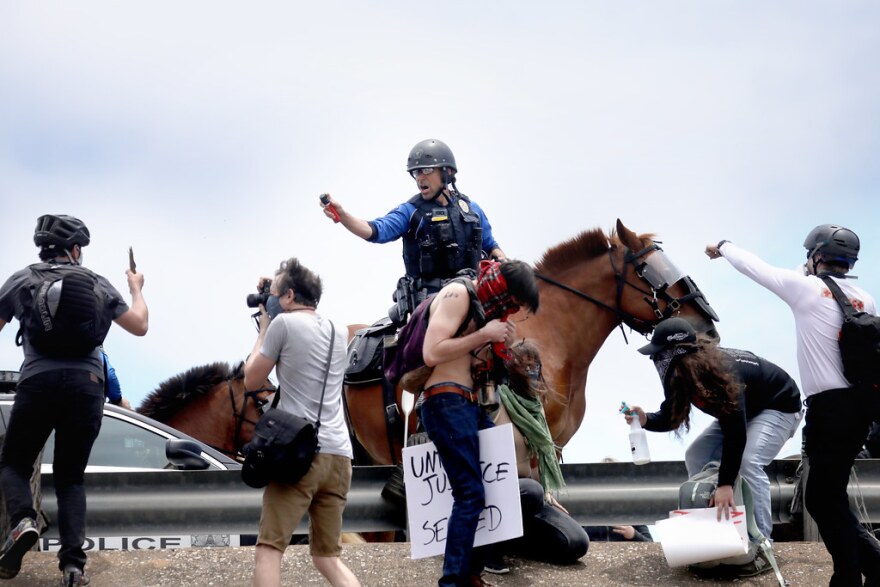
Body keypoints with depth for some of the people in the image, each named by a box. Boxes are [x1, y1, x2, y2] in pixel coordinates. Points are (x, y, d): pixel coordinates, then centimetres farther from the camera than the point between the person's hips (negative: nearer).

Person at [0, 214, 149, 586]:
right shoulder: (97, 283, 12)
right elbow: (139, 326, 19)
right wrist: (137, 289, 36)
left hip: (38, 382, -1)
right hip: (88, 384, 1)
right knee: (70, 477, 12)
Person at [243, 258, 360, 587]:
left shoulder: (284, 323, -1)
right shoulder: (338, 331, 17)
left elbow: (252, 381, 8)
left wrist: (264, 330, 18)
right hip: (338, 455, 6)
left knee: (269, 548, -5)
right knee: (328, 555, 12)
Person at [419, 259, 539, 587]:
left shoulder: (480, 305, 20)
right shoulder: (457, 295, -10)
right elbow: (432, 353, -22)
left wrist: (496, 342, 5)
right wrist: (484, 334, -15)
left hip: (468, 404, 10)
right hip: (446, 403, -10)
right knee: (470, 495, -16)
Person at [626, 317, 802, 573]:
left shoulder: (721, 371, -39)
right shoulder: (681, 375, -14)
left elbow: (735, 430, -42)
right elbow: (670, 416, -5)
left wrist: (725, 483, -46)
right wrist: (646, 419, -28)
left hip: (779, 407, -9)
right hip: (741, 411, 9)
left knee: (748, 463, -28)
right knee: (696, 457, -1)